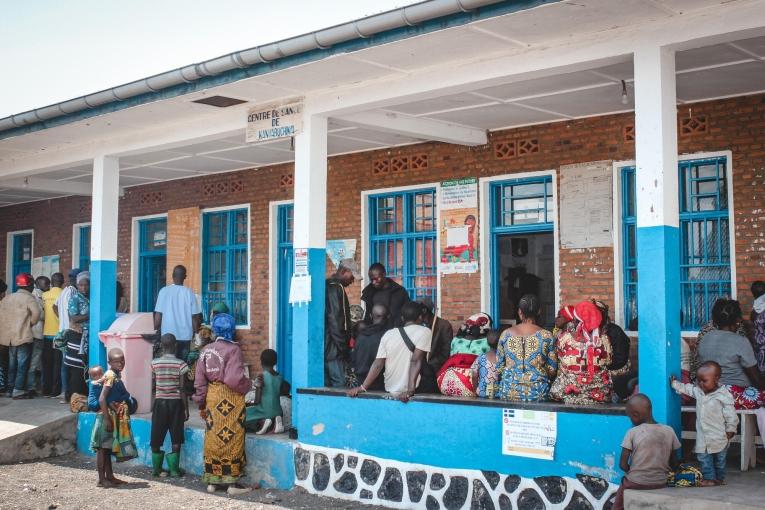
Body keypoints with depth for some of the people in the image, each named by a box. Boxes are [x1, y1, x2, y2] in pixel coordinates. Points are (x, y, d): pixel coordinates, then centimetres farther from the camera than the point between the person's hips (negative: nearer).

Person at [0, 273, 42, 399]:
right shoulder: (29, 298, -9)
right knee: (22, 364, -3)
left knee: (12, 364, 15)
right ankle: (18, 390, -6)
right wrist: (31, 322, -6)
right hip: (23, 336, -7)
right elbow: (37, 312, -23)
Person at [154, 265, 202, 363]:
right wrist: (195, 332, 10)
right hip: (185, 335, 0)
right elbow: (195, 316, -2)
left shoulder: (164, 291, -5)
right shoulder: (189, 293, -3)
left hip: (167, 335, 0)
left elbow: (158, 315, -4)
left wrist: (155, 330, 8)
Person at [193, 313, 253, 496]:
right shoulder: (233, 349, -12)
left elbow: (199, 380, 7)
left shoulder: (206, 350, 6)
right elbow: (234, 379, -22)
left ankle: (212, 481, 19)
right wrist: (248, 385, -2)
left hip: (212, 397, 5)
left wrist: (201, 404, 14)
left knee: (213, 439, 12)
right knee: (231, 438, 2)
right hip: (229, 399, -5)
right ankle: (233, 482, 6)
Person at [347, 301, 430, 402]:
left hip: (390, 391, 5)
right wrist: (410, 390, -24)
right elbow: (415, 361, -18)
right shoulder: (424, 331, -7)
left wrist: (363, 387, -2)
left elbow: (378, 364, -2)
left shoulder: (388, 334, 5)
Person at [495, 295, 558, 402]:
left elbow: (499, 367, 7)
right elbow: (552, 370, 0)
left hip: (508, 392, 2)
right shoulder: (546, 336, -3)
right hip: (537, 393, -2)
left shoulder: (506, 334, 2)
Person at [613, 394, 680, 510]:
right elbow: (674, 464, 4)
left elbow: (623, 464, -10)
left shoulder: (632, 433, -12)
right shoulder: (669, 431, -3)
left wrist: (633, 472, 7)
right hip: (661, 483, 3)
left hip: (635, 483, -3)